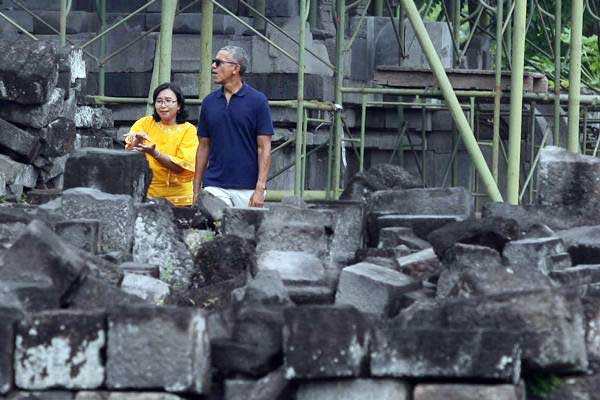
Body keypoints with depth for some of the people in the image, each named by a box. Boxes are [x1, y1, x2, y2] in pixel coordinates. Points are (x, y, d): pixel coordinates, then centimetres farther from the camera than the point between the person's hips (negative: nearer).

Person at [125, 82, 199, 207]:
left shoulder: (188, 130, -2)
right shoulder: (144, 123, 4)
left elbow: (180, 167, -13)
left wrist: (154, 153, -26)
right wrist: (136, 142, -26)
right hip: (147, 194, 1)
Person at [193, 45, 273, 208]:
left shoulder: (257, 101, -2)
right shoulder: (209, 102, 10)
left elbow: (264, 148, -5)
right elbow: (204, 146, 14)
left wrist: (260, 188, -13)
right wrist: (196, 189, 9)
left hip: (248, 189, -3)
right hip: (215, 187, 3)